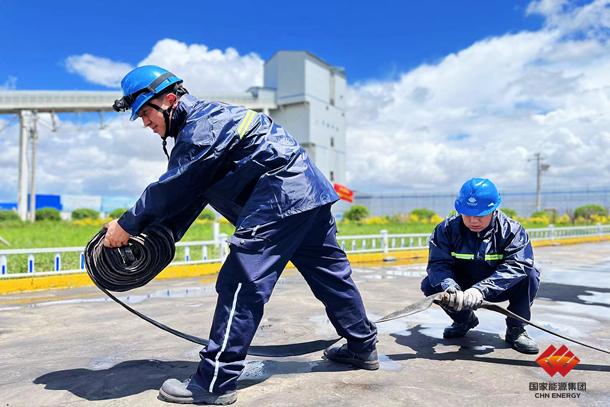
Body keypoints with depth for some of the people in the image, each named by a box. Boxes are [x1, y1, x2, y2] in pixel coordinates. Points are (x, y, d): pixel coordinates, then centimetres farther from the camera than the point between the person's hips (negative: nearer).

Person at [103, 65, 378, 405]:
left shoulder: (201, 125, -9)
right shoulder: (209, 118, 22)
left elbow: (170, 190, -11)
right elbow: (186, 197, 19)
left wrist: (129, 225, 0)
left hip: (280, 198, -11)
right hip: (310, 192, 11)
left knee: (241, 284, -11)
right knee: (329, 271, 17)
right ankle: (363, 347, 32)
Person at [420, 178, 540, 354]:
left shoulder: (512, 230, -19)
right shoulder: (447, 228, -16)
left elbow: (515, 266, -31)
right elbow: (438, 263, -22)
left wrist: (481, 289, -45)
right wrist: (449, 287, -45)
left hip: (498, 289, -1)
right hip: (462, 285, 2)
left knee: (530, 275, -28)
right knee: (430, 284, -23)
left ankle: (515, 330, -5)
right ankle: (464, 320, 8)